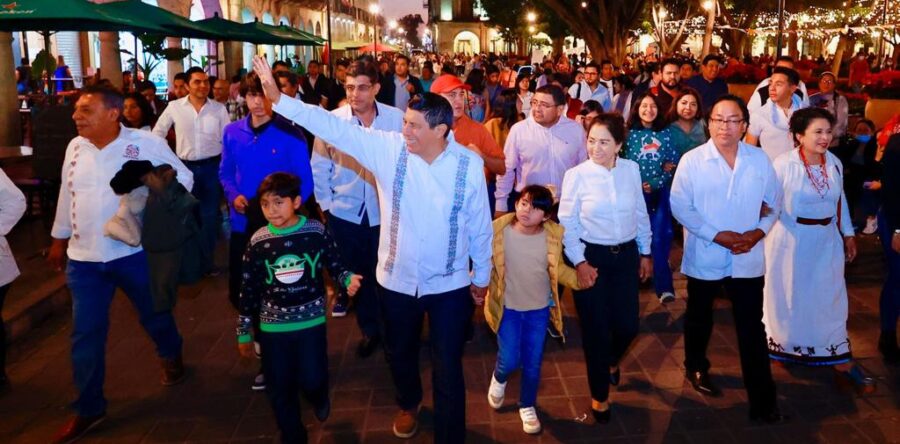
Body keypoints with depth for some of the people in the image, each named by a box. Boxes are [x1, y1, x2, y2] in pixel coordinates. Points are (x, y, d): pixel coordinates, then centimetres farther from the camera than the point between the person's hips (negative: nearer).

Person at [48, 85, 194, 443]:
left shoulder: (146, 143, -12)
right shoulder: (75, 147, 3)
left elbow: (183, 177, -2)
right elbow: (67, 195, 14)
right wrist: (59, 239, 20)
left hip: (135, 252, -3)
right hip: (83, 257, 4)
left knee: (154, 313, 16)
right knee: (85, 333, 6)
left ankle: (171, 356, 48)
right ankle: (88, 408, 20)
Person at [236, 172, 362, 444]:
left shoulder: (316, 232, -9)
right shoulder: (258, 242, -5)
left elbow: (335, 265, 3)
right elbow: (249, 289, 2)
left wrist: (349, 279, -19)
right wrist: (243, 332, 6)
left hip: (311, 321, -1)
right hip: (273, 326, 2)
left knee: (312, 380, -1)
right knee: (280, 388, 8)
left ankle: (319, 397, 38)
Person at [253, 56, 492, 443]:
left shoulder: (470, 165, -14)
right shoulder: (388, 149, -12)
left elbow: (479, 226, -4)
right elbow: (333, 126, -16)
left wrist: (482, 276, 5)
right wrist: (279, 99, -24)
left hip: (450, 284, -2)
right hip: (397, 280, 3)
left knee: (448, 369, 6)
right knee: (400, 353, 25)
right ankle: (408, 404, 57)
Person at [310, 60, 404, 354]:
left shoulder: (396, 119, -8)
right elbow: (319, 167, 1)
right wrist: (325, 204, 1)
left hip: (384, 212, -1)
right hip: (344, 212, 1)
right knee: (356, 272, 14)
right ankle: (369, 328, 34)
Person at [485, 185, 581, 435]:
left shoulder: (553, 236, -13)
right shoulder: (498, 231, -17)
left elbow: (557, 269, -1)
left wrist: (578, 279, -17)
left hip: (539, 309, 2)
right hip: (507, 307, -2)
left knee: (533, 364, 11)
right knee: (510, 360, -4)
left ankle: (527, 406, 36)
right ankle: (499, 378, 35)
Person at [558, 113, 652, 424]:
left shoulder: (631, 169, -3)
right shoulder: (576, 175, -12)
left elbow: (641, 214, 8)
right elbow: (567, 223, -8)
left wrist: (645, 253, 10)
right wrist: (580, 263, -13)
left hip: (626, 254, 3)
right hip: (590, 256, -3)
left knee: (627, 325, 7)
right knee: (595, 328, 6)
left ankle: (611, 360, 46)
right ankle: (600, 396, 27)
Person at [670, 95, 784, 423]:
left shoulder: (760, 160, -1)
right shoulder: (691, 160, -10)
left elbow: (774, 201, 7)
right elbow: (680, 206, -12)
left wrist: (758, 232, -11)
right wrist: (717, 235, -19)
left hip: (748, 259, 1)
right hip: (704, 257, -1)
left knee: (752, 329, 4)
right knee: (699, 319, 19)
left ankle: (763, 401, 12)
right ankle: (696, 368, 45)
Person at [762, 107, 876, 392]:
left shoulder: (834, 163, 1)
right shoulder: (783, 164, -16)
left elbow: (840, 200, 12)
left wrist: (848, 234, 13)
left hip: (826, 240, 5)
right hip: (791, 240, -5)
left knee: (831, 297, 9)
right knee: (788, 296, 10)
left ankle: (841, 362, 17)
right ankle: (783, 347, 33)